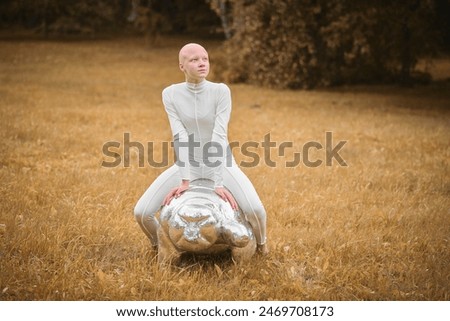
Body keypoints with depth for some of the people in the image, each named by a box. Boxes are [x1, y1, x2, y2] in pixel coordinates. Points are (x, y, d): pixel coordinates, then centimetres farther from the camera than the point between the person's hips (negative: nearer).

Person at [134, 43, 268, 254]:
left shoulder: (221, 91, -16)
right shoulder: (170, 94, -10)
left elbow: (219, 137, -24)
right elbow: (180, 138, -18)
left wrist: (218, 183, -29)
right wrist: (184, 181, -26)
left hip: (221, 164, -2)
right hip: (187, 165, 2)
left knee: (255, 210, -25)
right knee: (141, 213, -12)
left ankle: (260, 240, 9)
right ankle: (158, 243, 19)